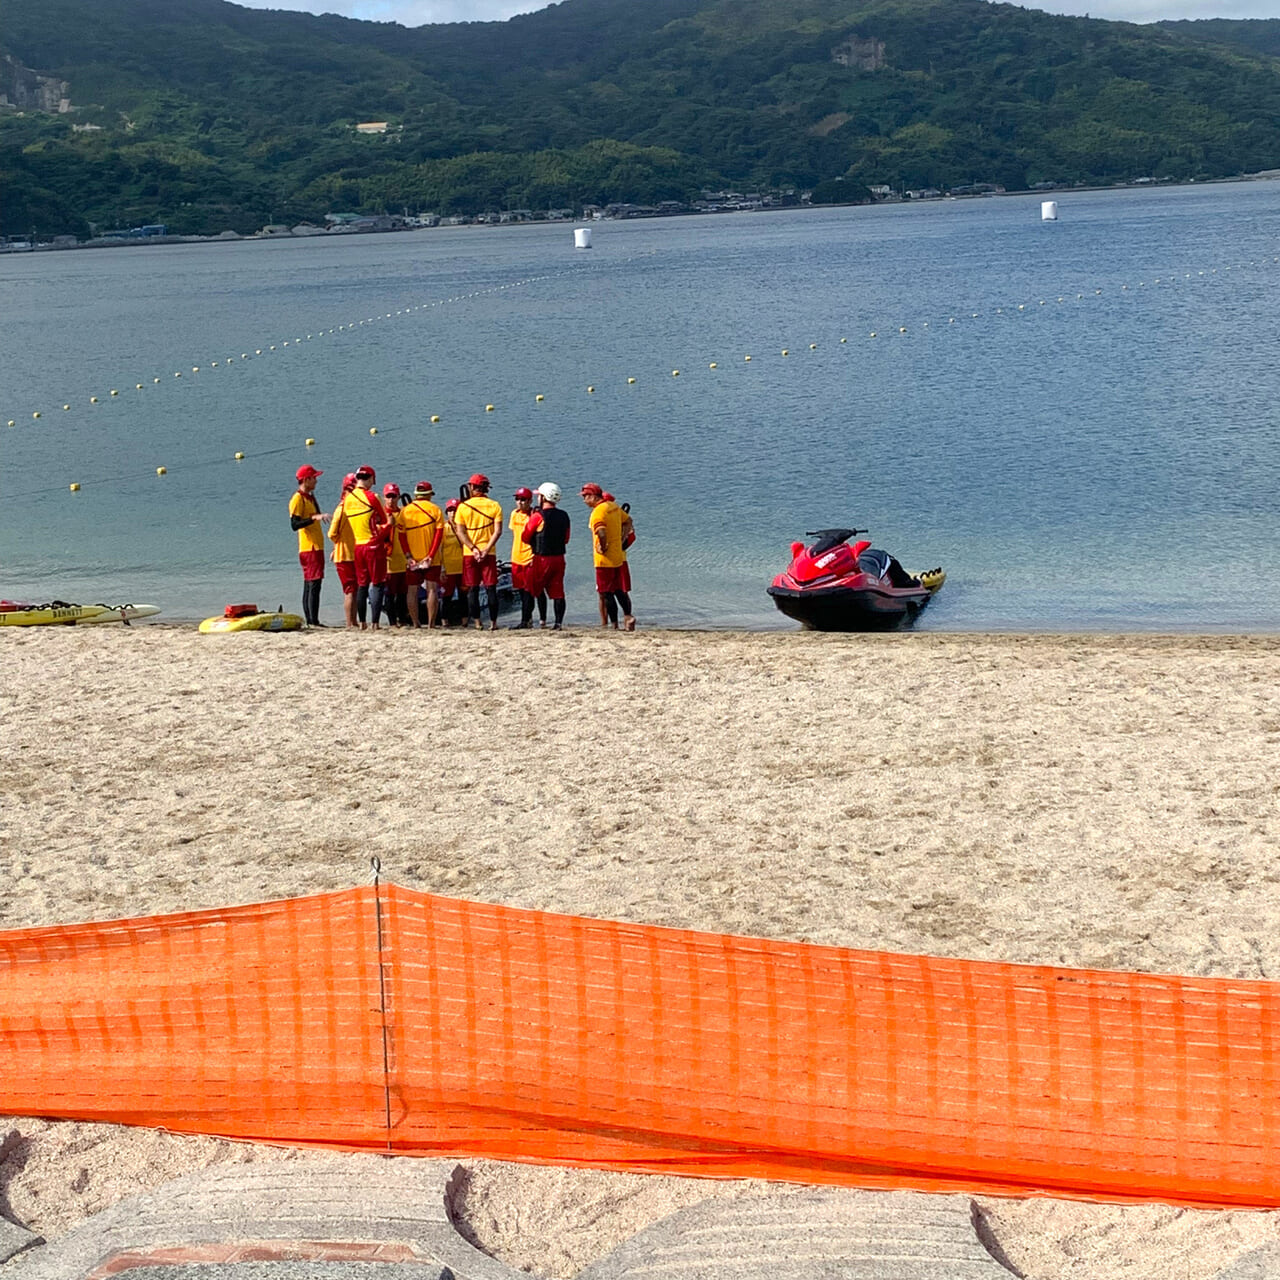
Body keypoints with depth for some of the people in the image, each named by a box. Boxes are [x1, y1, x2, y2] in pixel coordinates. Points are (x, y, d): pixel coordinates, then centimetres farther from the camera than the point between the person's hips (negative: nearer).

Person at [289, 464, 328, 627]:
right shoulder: (298, 499, -10)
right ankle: (313, 621, -17)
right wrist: (314, 517, -29)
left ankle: (310, 621, 9)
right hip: (309, 548, -10)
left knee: (310, 584, 8)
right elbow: (295, 524, -21)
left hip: (316, 547, 10)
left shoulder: (310, 497, 19)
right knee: (314, 584, -14)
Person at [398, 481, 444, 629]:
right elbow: (439, 534, -9)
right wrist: (431, 555, -11)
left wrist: (408, 556, -4)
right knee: (432, 589, -1)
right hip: (431, 559, -2)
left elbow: (401, 535, -1)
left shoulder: (405, 510, 4)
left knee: (412, 591, 8)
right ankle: (431, 623, -7)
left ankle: (415, 623, 8)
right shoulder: (435, 510, -1)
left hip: (412, 558, 2)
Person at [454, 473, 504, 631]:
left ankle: (477, 622, 1)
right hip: (489, 553, 0)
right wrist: (487, 549, -10)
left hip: (469, 553, 0)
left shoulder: (463, 506, 0)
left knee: (472, 589, 4)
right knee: (491, 588, 4)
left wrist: (473, 549, -9)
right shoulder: (494, 506, 1)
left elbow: (460, 532, -5)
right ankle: (493, 622, 1)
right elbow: (498, 531, -7)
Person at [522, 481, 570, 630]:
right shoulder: (564, 516, 7)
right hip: (559, 558, 5)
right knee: (557, 592, 5)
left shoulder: (538, 516, -12)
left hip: (542, 558, -5)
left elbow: (525, 536, -4)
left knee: (530, 591, 5)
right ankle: (558, 622, 1)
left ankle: (526, 621, 5)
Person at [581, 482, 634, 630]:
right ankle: (627, 615, -2)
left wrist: (603, 547, -16)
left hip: (605, 559, -8)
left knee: (607, 593, 1)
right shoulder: (614, 506, 9)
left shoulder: (597, 512, -17)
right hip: (620, 556, 8)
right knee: (621, 591, 13)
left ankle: (614, 624, 2)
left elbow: (601, 533, -33)